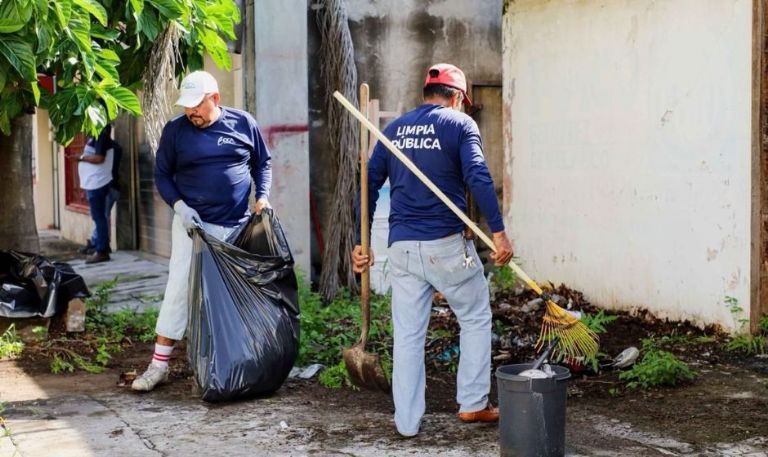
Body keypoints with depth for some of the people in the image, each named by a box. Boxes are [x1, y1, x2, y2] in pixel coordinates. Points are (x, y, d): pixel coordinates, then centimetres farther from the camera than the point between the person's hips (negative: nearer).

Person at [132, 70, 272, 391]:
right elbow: (162, 174, 5)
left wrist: (262, 196, -4)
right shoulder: (175, 130, -2)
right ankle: (159, 363, 1)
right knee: (178, 289, -5)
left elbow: (262, 163, 12)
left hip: (237, 226, 2)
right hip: (192, 224, -1)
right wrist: (178, 205, -11)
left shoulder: (243, 124, 1)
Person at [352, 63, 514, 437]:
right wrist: (498, 231, -15)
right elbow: (478, 178, -15)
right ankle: (472, 403, 17)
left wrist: (361, 242, 14)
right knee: (476, 318, 15)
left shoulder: (393, 129, 13)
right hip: (446, 244, -4)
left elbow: (369, 185, 10)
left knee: (407, 334, 9)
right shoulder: (460, 124, -1)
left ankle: (406, 421, 14)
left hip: (401, 247, 4)